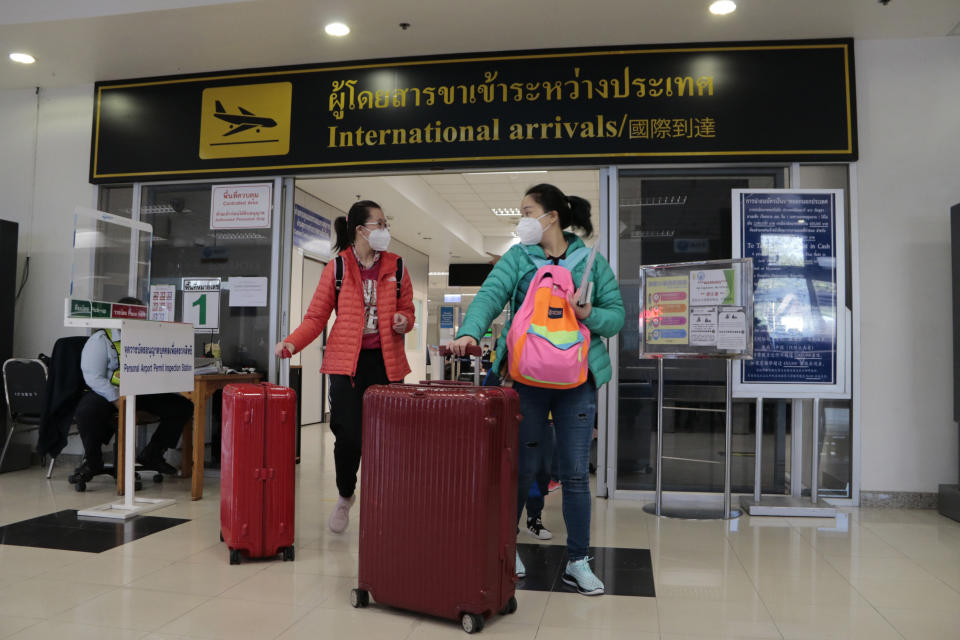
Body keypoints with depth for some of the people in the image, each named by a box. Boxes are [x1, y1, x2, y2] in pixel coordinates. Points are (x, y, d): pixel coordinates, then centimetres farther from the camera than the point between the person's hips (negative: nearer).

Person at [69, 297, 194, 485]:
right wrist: (118, 400, -24)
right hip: (110, 393, -5)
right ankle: (92, 461, -10)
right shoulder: (101, 339, -2)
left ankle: (151, 455, 2)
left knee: (183, 406, -11)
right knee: (86, 411, -37)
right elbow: (93, 377, -13)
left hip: (141, 394, 5)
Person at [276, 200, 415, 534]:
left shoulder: (396, 267, 9)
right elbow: (317, 315, 1)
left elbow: (407, 310, 17)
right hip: (347, 361, -2)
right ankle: (345, 498, 22)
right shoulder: (337, 267, 3)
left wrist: (403, 321, -7)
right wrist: (292, 342, -15)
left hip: (385, 362, 2)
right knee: (348, 436, -6)